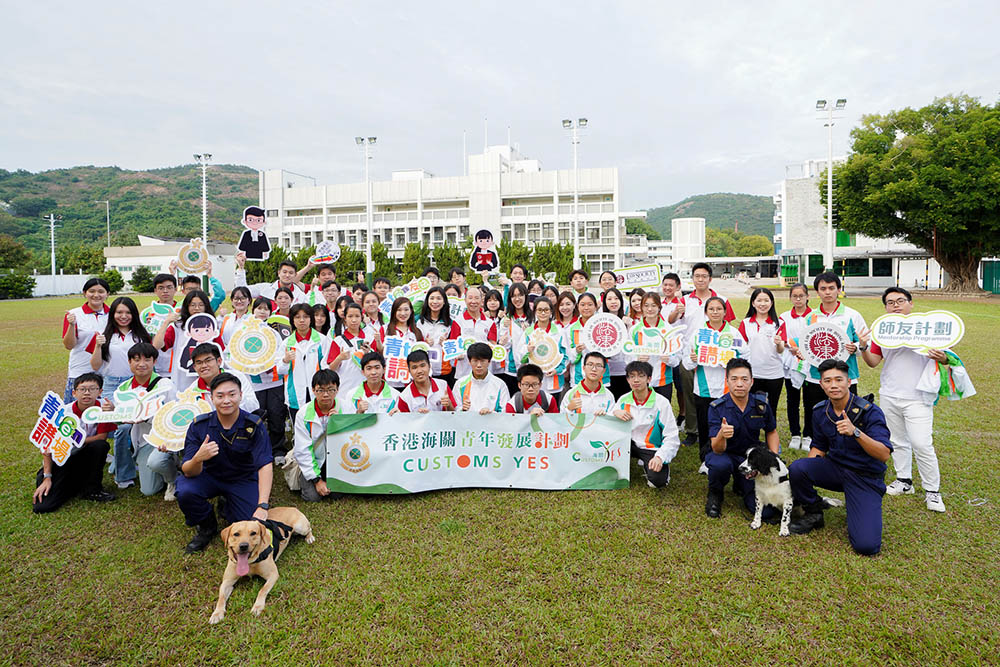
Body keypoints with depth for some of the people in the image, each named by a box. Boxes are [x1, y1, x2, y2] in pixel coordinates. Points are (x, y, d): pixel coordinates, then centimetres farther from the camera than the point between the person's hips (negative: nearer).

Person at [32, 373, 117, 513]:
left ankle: (91, 489, -9)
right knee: (43, 506, -20)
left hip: (84, 457, 2)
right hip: (60, 461, -2)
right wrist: (47, 477, -16)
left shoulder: (103, 407, -13)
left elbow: (102, 437, -9)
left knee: (101, 446, -31)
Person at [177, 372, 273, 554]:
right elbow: (188, 472, -18)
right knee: (185, 492, -30)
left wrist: (262, 506, -39)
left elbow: (265, 466, -27)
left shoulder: (254, 426, -20)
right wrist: (198, 458, -43)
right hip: (209, 476, 1)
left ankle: (228, 508, 17)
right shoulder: (199, 425, -15)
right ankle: (207, 526, 2)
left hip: (243, 479, -1)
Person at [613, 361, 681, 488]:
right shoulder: (624, 400, 0)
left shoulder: (661, 403, -12)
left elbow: (671, 437, -13)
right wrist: (615, 413, -19)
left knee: (657, 480, -29)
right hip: (631, 444, 3)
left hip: (652, 448, -3)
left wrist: (659, 457, -28)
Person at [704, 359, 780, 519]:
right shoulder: (717, 407, -19)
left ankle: (740, 485, 21)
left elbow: (771, 432, 11)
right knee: (721, 464, -40)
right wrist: (722, 435, -48)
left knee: (767, 512, -12)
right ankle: (715, 493, -4)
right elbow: (717, 450, -25)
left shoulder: (761, 404, -9)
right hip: (725, 454, -3)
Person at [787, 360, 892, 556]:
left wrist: (855, 432, -45)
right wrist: (802, 475, -6)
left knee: (866, 546, -20)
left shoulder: (869, 411, -18)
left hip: (866, 476, -4)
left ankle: (855, 508, 15)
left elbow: (884, 455, -28)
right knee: (797, 467, -29)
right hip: (835, 468, 4)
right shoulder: (820, 411, -1)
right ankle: (813, 514, 0)